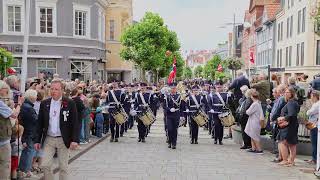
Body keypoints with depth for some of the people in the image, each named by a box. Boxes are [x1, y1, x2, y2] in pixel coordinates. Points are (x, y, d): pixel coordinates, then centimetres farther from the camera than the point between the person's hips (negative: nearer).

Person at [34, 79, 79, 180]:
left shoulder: (70, 103, -7)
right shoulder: (44, 104, 3)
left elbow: (75, 123, -8)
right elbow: (40, 123, 7)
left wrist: (75, 140, -14)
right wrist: (37, 140, 4)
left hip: (63, 140, -3)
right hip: (48, 139, 3)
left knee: (63, 167, 6)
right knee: (45, 165, 1)